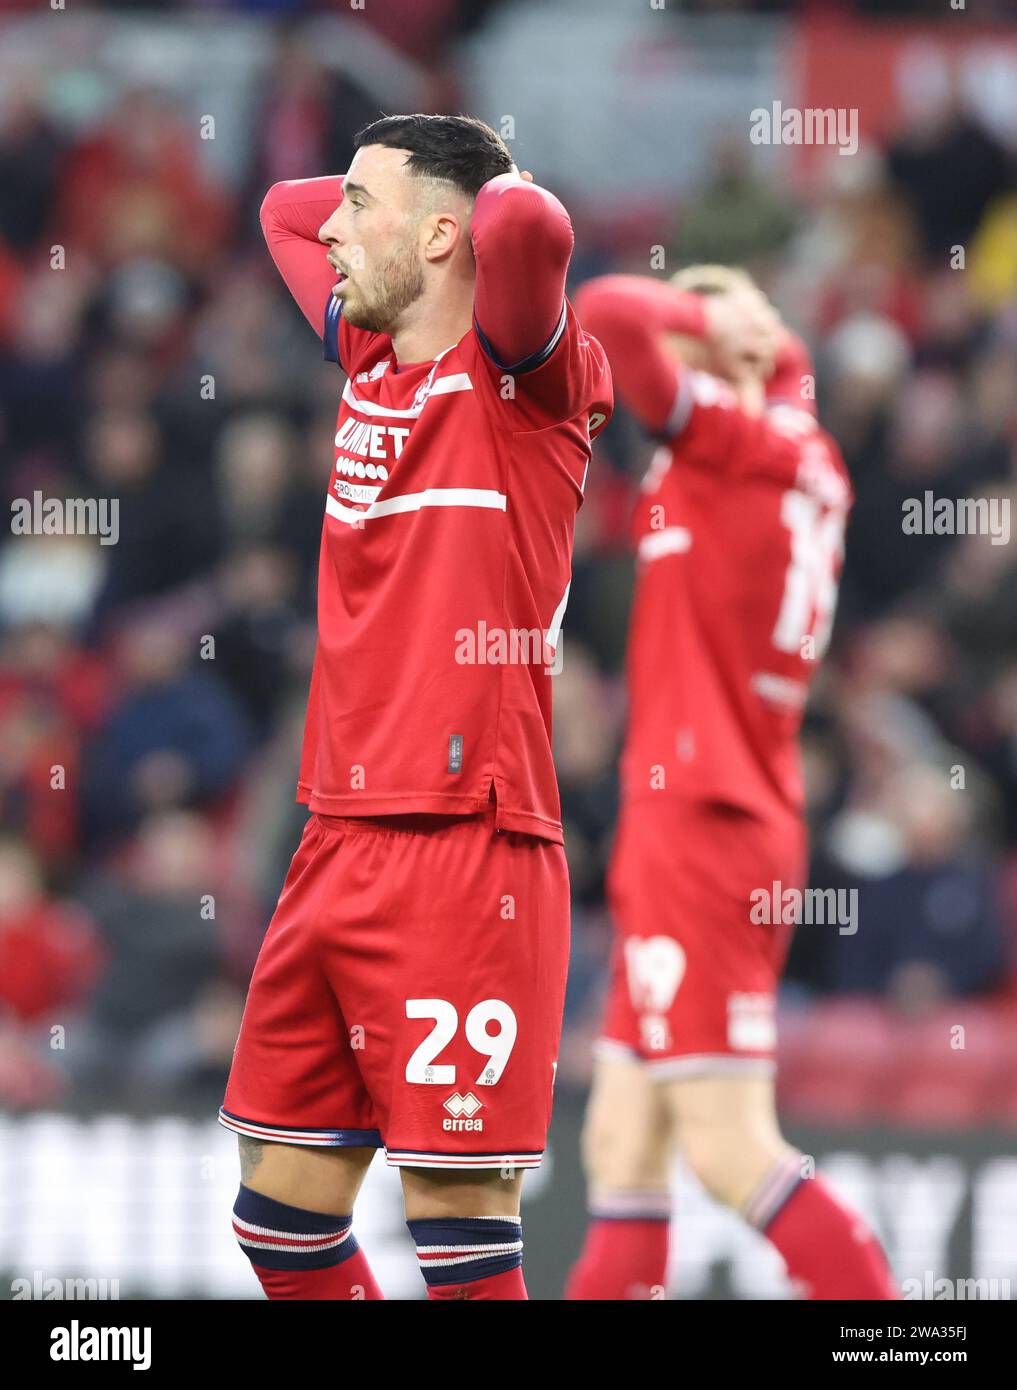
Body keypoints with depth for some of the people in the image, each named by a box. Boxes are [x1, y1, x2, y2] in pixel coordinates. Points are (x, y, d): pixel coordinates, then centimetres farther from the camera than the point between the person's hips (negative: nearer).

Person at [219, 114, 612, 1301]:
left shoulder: (520, 376, -7)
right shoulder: (370, 357, 15)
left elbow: (526, 227, -30)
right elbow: (283, 210, 34)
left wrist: (502, 197, -8)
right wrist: (383, 186, 18)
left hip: (466, 848, -8)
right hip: (339, 846, 8)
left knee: (458, 1234, -9)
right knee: (280, 1213, 11)